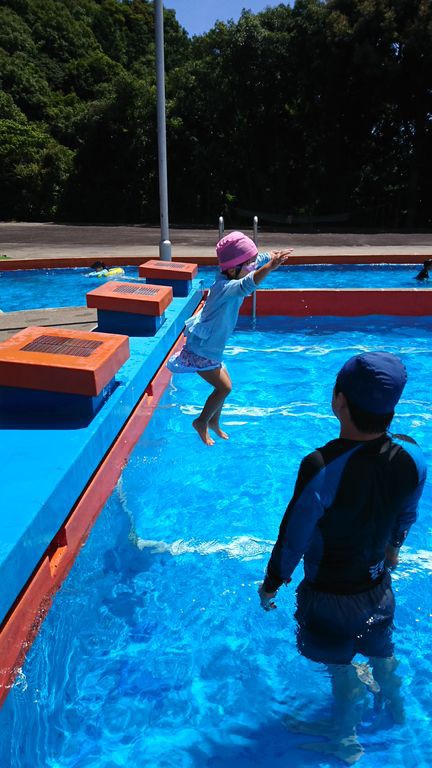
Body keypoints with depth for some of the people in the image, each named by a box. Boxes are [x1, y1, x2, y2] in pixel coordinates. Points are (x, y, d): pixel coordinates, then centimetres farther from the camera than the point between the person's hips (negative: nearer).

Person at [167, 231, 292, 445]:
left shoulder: (230, 277, -3)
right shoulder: (225, 287, -30)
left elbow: (260, 259, 12)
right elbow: (246, 286, -54)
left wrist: (271, 257, -5)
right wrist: (269, 267, -64)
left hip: (210, 344, 10)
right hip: (201, 349, -10)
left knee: (224, 384, 19)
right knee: (224, 387, -5)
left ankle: (214, 422, 38)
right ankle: (201, 422, 14)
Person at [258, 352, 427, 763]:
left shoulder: (322, 466, -37)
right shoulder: (412, 455, -20)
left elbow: (293, 536, -23)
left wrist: (270, 584, -5)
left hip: (329, 596, -4)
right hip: (377, 585, 5)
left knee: (342, 670, 21)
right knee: (381, 653, 33)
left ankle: (347, 744, 47)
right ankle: (395, 709, 62)